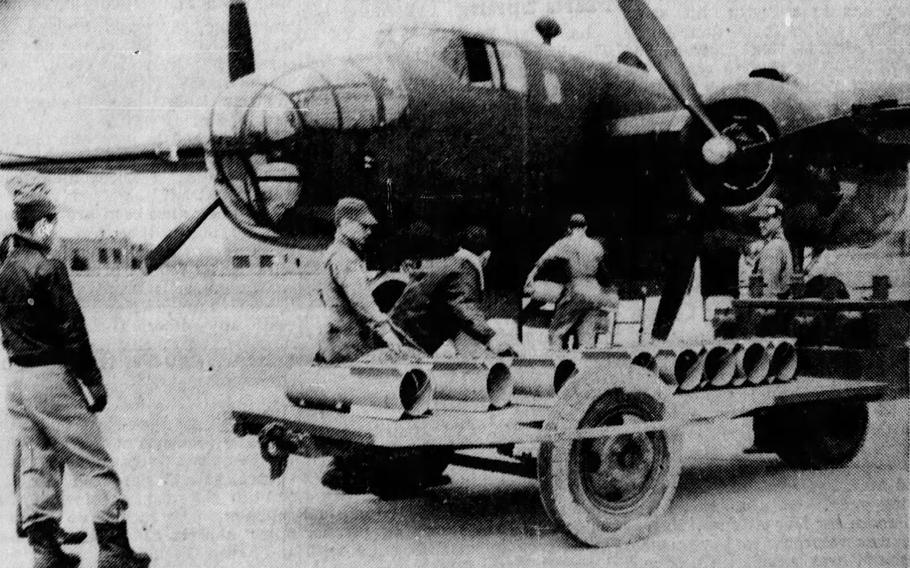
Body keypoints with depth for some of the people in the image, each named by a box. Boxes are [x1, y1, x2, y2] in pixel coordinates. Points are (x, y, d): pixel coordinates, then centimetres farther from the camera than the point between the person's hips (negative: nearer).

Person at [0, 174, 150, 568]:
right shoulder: (47, 269, -16)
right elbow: (71, 332, -16)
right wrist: (94, 383, -12)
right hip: (53, 377, -8)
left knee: (36, 465, 14)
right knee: (95, 466, 1)